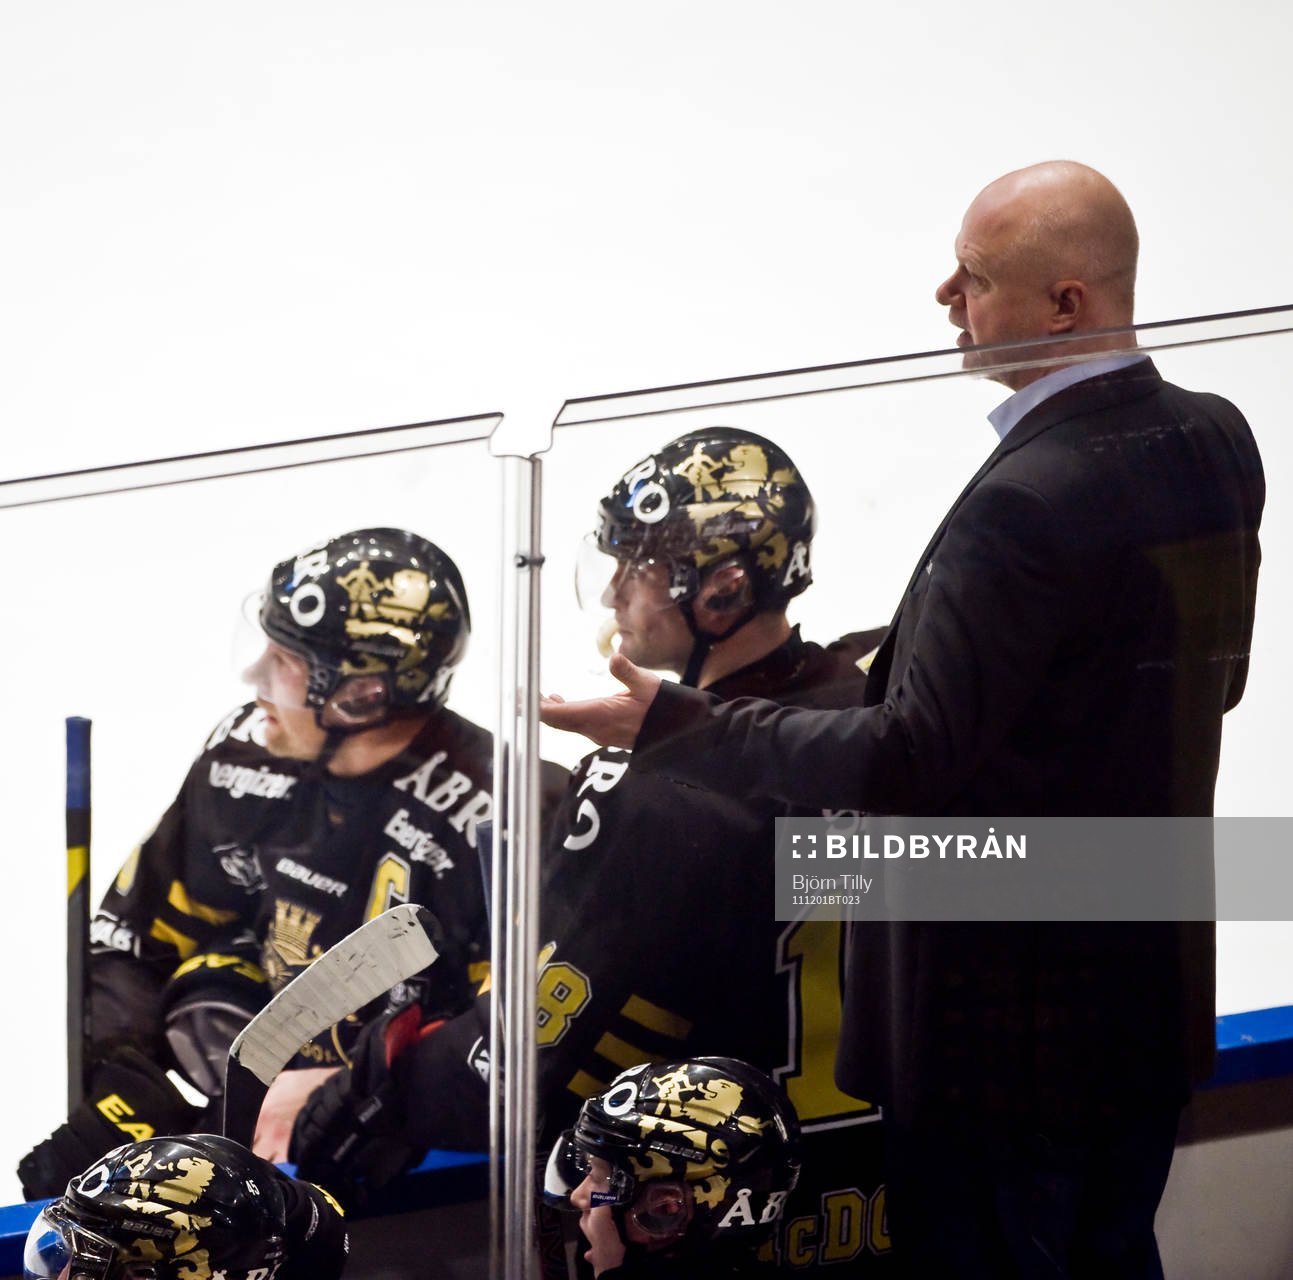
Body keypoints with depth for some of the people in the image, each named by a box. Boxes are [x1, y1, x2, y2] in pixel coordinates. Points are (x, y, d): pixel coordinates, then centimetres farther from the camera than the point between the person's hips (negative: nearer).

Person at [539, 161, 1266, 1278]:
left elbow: (909, 764, -24)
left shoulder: (1026, 505, -25)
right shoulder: (1219, 445, 2)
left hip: (1009, 1020, -8)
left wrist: (668, 724, -19)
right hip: (1157, 984, 8)